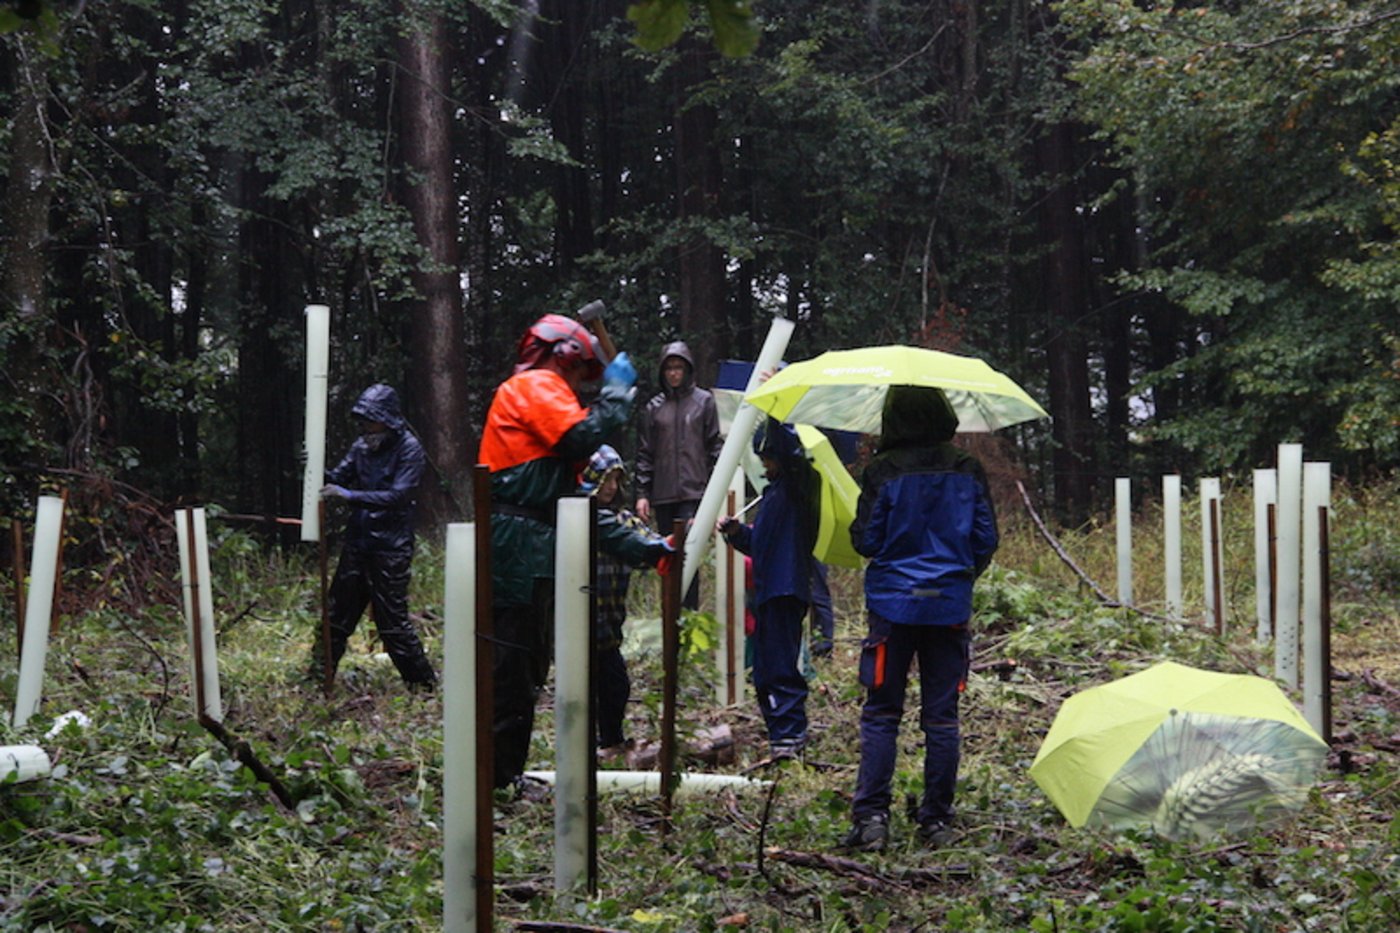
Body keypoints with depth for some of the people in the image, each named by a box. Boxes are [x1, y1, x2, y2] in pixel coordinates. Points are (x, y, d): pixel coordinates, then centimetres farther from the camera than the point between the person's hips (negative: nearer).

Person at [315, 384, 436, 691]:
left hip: (390, 547, -6)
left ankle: (424, 685, 7)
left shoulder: (409, 449, -10)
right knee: (337, 613, 11)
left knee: (392, 621, -4)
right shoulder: (362, 446, 8)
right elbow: (338, 478, 10)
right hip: (357, 543, 6)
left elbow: (398, 496, -20)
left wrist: (349, 496, -26)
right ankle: (318, 676, 21)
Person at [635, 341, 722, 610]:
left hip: (694, 492, -3)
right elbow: (644, 454, 13)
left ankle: (689, 611, -14)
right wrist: (642, 494, 5)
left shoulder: (704, 401, 7)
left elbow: (715, 447, 6)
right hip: (663, 495, 3)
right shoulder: (654, 407, 13)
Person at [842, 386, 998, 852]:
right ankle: (937, 821, 9)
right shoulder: (967, 470, 1)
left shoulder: (883, 471, -8)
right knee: (941, 716, 7)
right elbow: (986, 539, 4)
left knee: (880, 713, 3)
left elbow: (866, 540, -6)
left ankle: (871, 817, -5)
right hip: (950, 605, 2)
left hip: (893, 603, -2)